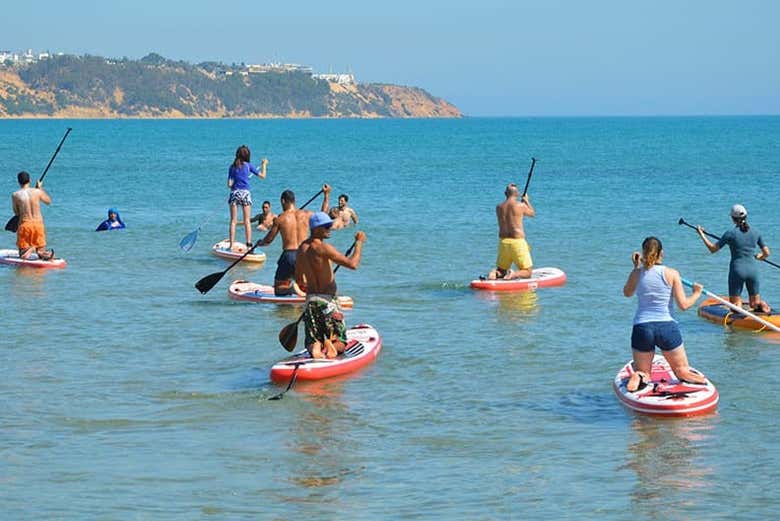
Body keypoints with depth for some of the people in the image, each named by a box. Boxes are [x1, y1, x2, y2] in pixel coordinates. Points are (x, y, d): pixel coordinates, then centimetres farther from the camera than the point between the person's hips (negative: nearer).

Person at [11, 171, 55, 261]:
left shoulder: (15, 195, -6)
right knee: (41, 253, 12)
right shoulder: (37, 192, -3)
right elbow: (48, 201, 17)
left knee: (22, 255, 9)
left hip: (24, 225, -1)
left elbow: (16, 213, 6)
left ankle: (30, 249, -23)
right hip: (38, 223, 1)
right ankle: (42, 253, -23)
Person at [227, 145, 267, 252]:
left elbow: (229, 184, 0)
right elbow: (262, 176, 6)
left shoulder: (232, 167, 3)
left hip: (234, 193, 1)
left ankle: (231, 245, -1)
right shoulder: (248, 166, -1)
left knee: (233, 221, 4)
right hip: (245, 193, -1)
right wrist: (264, 165, 20)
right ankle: (249, 244, -4)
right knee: (247, 221, 3)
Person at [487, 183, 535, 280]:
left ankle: (493, 274, -15)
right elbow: (532, 213, 13)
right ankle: (513, 275, -23)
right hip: (518, 242, -4)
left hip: (503, 242, 4)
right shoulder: (521, 206, -8)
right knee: (527, 272, 8)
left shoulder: (499, 208, 4)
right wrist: (526, 201, 31)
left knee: (500, 270, 20)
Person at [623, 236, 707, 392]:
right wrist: (696, 294, 15)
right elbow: (683, 305, -4)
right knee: (682, 370, 16)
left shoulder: (637, 273, 0)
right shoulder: (671, 274, -3)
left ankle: (638, 377, -20)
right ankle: (689, 376, -19)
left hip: (641, 328, 1)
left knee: (642, 371, 16)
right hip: (667, 327, -1)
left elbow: (627, 293, 21)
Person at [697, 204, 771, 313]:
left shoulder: (731, 233, -9)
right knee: (755, 303, 15)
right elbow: (766, 253, 9)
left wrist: (701, 234, 11)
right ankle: (763, 306, -18)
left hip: (737, 269, -3)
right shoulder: (755, 232, 2)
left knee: (734, 304, 6)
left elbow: (712, 248, -1)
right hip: (753, 269, 3)